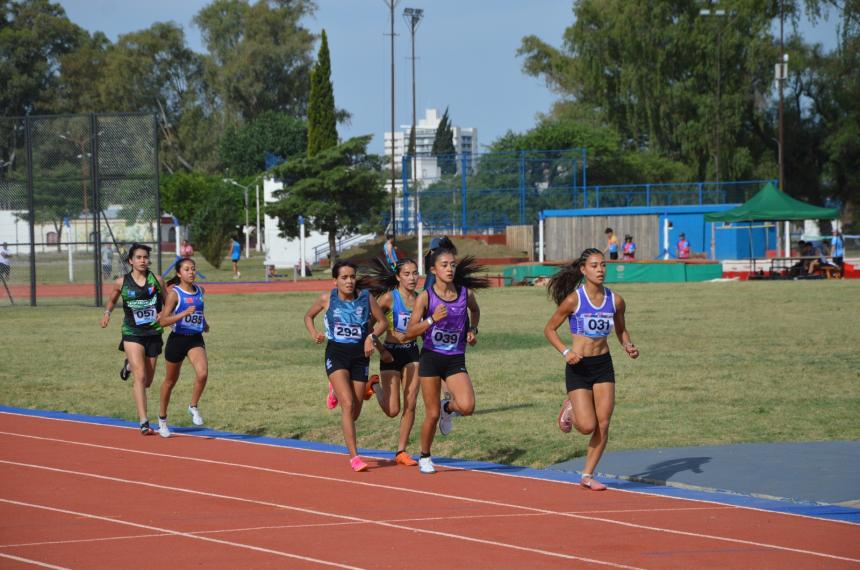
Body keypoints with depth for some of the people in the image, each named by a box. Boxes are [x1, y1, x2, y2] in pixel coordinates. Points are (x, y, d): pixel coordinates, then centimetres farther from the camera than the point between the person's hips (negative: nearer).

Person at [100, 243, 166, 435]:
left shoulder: (156, 280, 1)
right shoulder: (122, 282, -1)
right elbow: (112, 300, 18)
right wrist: (107, 313, -1)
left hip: (153, 333, 3)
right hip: (132, 333, -3)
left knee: (147, 381, 13)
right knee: (140, 377, -16)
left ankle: (130, 365, 48)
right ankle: (144, 422, -16)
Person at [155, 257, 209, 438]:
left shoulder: (199, 291, 6)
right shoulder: (174, 293, -11)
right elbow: (163, 321, -18)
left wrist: (203, 322, 13)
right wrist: (184, 313, -28)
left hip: (196, 339, 3)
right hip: (177, 339, -3)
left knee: (202, 373, -23)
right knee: (171, 380, 12)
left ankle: (194, 407, 0)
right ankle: (162, 419, 31)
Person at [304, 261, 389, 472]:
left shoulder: (366, 298, -3)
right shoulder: (327, 299, -4)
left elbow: (382, 321, 9)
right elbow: (308, 316, 14)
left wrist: (372, 336, -11)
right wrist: (314, 333, -5)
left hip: (360, 355, 2)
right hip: (336, 354, -2)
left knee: (354, 413, 10)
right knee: (348, 405, -19)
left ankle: (335, 391, 45)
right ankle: (354, 456, -15)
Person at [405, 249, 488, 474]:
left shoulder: (465, 293, -1)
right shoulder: (425, 297, -10)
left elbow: (475, 310, 24)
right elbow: (410, 332, -12)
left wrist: (473, 330, 7)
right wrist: (432, 319, -26)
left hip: (456, 360, 2)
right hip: (431, 358, -2)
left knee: (467, 406, -20)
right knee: (432, 414, 2)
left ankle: (447, 407, 17)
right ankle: (424, 458, 26)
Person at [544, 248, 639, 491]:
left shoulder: (615, 300, -1)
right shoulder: (573, 300, -13)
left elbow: (621, 330, 16)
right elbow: (549, 329, -4)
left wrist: (628, 346, -4)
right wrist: (565, 352, -18)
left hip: (603, 364, 4)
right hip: (579, 366, -4)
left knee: (603, 425, -1)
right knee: (587, 426, -9)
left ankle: (588, 475, 12)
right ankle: (570, 408, 26)